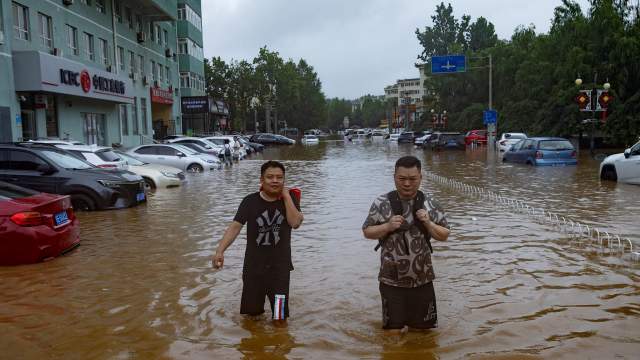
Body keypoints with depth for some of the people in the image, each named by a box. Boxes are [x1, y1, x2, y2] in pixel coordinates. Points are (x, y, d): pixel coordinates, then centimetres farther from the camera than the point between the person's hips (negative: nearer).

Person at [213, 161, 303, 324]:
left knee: (280, 319, 4)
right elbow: (235, 226, -14)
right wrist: (220, 251, -26)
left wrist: (286, 196, -17)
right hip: (254, 266, 0)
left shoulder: (289, 199, -3)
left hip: (280, 265, 0)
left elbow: (295, 223, -18)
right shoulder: (250, 201, -7)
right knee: (252, 312, 15)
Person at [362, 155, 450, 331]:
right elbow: (367, 231, 0)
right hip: (391, 280, -1)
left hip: (422, 279, 2)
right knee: (395, 329, 11)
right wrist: (387, 226, -18)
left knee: (424, 328, 16)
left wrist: (428, 223, -15)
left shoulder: (430, 204, -4)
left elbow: (444, 235, 4)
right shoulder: (381, 203, -8)